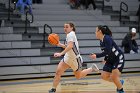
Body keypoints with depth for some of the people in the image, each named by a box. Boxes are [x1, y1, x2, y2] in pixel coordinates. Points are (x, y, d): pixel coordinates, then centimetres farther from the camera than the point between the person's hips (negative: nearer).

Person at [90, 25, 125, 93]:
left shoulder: (107, 39, -23)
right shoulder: (101, 41, 3)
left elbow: (107, 51, -30)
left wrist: (96, 56, -31)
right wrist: (105, 59, 7)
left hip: (118, 59, -9)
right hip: (111, 60, 9)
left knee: (114, 77, -15)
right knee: (104, 76, 3)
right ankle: (119, 82, 23)